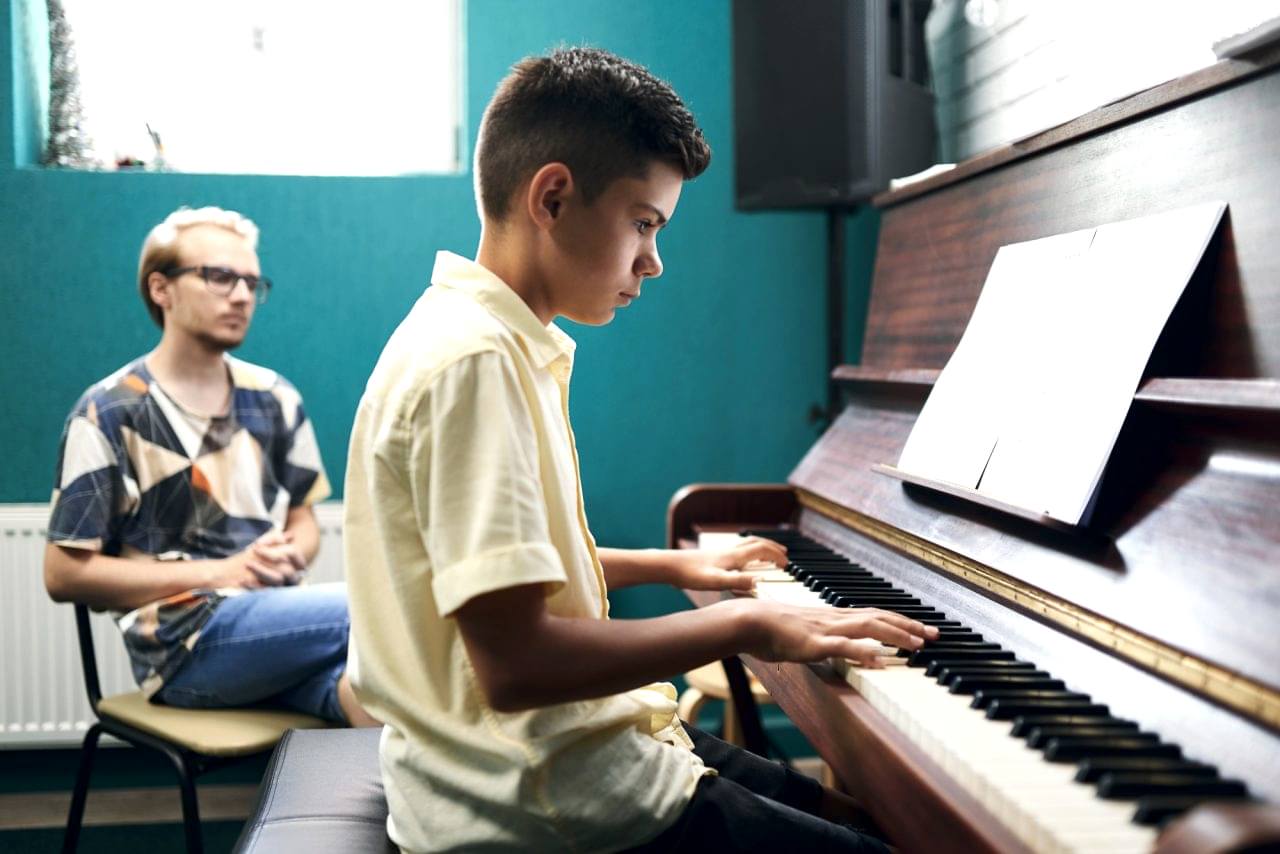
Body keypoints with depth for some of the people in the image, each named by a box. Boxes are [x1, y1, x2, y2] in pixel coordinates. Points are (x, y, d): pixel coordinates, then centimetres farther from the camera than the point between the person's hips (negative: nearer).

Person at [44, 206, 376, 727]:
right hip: (184, 644, -4)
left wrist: (290, 556, -5)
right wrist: (221, 572, -11)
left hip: (276, 619, 4)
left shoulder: (274, 400, 12)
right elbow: (65, 574, -3)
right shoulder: (109, 414, -2)